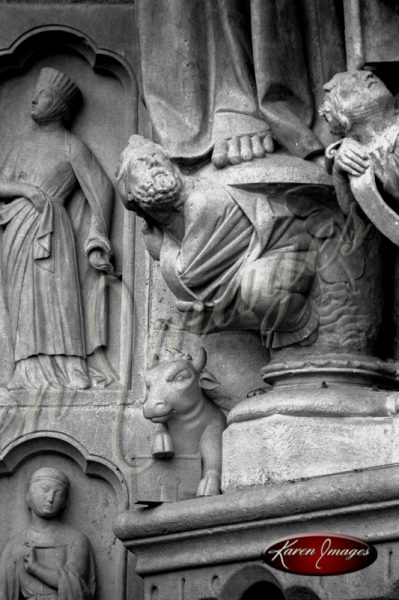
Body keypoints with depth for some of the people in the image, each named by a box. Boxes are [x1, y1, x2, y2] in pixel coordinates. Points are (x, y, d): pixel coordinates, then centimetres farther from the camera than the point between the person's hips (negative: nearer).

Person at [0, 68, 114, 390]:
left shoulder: (71, 146, 3)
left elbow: (101, 191, -2)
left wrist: (97, 245, -8)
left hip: (50, 229, -5)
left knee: (55, 292, -12)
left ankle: (64, 371, -15)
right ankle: (32, 373, -7)